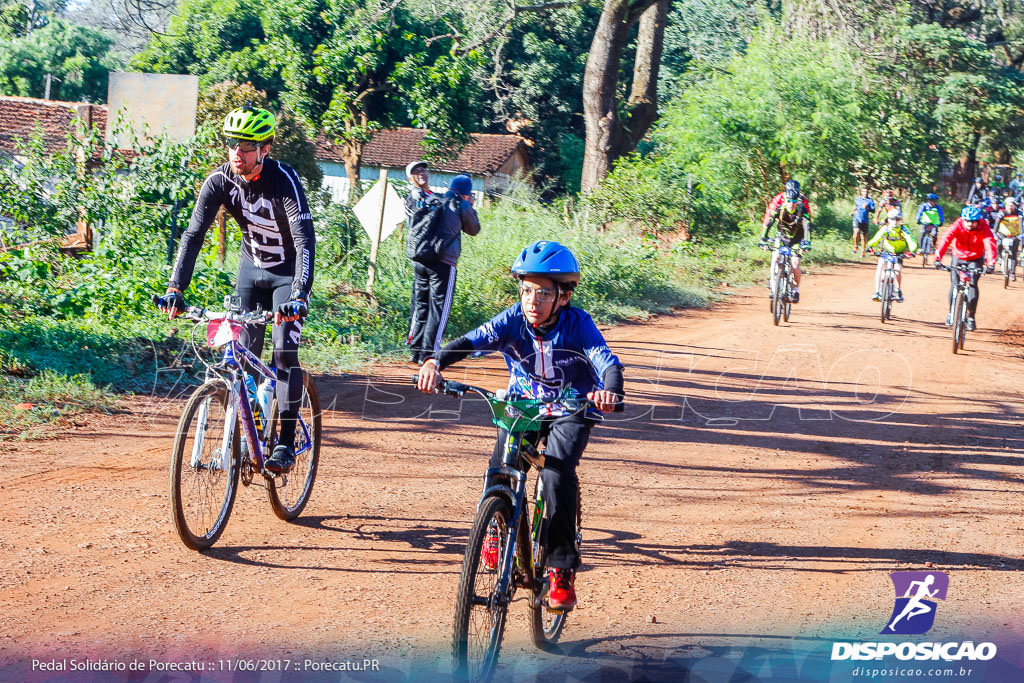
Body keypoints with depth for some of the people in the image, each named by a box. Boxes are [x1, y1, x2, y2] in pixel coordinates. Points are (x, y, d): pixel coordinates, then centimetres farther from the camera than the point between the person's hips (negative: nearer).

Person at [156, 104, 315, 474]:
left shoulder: (284, 180, -29)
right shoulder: (220, 180, -17)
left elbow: (305, 239, -37)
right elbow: (194, 233, -20)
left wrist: (299, 296, -50)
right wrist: (175, 287, -33)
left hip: (288, 272, -4)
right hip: (251, 269, 4)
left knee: (284, 353, -14)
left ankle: (286, 443, -9)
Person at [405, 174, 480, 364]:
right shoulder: (461, 206, 1)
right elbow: (473, 229, 14)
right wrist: (470, 207, 27)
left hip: (420, 261, 6)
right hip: (444, 263, -6)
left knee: (420, 305, 14)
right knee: (439, 308, -1)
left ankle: (416, 350, 16)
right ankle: (428, 354, -6)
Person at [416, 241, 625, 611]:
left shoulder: (578, 324, -20)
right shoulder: (513, 320, -15)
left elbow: (607, 361, -32)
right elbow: (471, 341, -27)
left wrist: (610, 391, -56)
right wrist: (435, 361, -47)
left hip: (571, 410, -2)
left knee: (557, 473, -26)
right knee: (501, 467, -20)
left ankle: (563, 570, -17)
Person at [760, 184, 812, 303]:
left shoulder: (803, 211, -24)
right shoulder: (779, 210, -22)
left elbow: (807, 227, -33)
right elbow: (768, 224, -27)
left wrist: (806, 243, -48)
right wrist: (763, 240, -40)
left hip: (796, 241, -1)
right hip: (782, 238, 1)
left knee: (795, 264, -16)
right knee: (775, 257, -21)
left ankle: (796, 290, 5)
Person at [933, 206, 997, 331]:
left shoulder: (984, 228, -24)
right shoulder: (958, 226, -24)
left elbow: (990, 244, -37)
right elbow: (945, 239, -36)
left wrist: (990, 263, -53)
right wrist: (938, 258, -51)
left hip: (976, 259, -1)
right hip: (958, 257, 1)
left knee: (973, 284, -16)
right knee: (954, 285, -4)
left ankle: (971, 317, -5)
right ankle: (951, 313, 19)